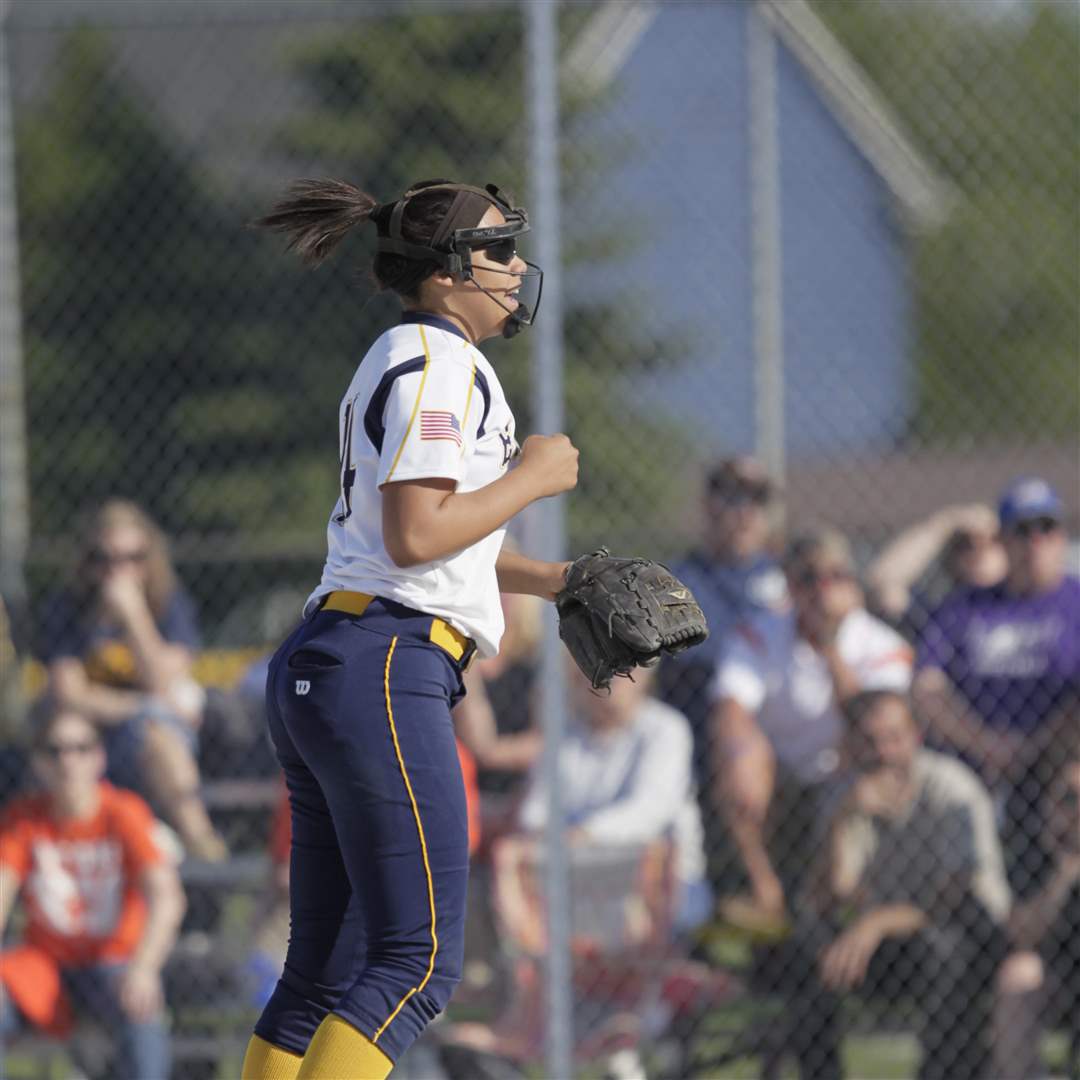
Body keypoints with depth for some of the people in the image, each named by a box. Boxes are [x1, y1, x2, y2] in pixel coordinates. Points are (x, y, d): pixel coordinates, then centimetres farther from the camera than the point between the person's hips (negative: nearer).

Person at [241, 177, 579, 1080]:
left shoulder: (405, 362, 24)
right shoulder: (435, 364, -8)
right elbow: (416, 536, -18)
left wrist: (546, 579, 24)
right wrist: (531, 478, -6)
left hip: (317, 668, 10)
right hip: (384, 672, -10)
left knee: (324, 971, 8)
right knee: (419, 961, -14)